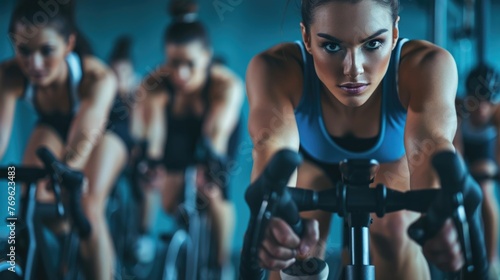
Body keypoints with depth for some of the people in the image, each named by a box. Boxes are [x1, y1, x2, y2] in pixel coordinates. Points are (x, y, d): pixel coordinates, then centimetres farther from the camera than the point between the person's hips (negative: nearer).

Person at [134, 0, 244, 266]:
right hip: (176, 142, 1)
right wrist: (150, 162, -64)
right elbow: (152, 133, -43)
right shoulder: (155, 85, -34)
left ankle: (222, 261, 6)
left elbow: (216, 133, -48)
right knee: (169, 203, -6)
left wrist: (208, 171, -66)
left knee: (213, 194, -17)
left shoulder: (227, 85, -36)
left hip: (212, 146, -1)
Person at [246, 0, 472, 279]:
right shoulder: (276, 68, -39)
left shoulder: (426, 65, -39)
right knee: (300, 242, -22)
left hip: (389, 163, 0)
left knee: (397, 231, -24)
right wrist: (273, 215, -78)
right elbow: (273, 145, -56)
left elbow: (429, 142, -56)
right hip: (313, 162, 0)